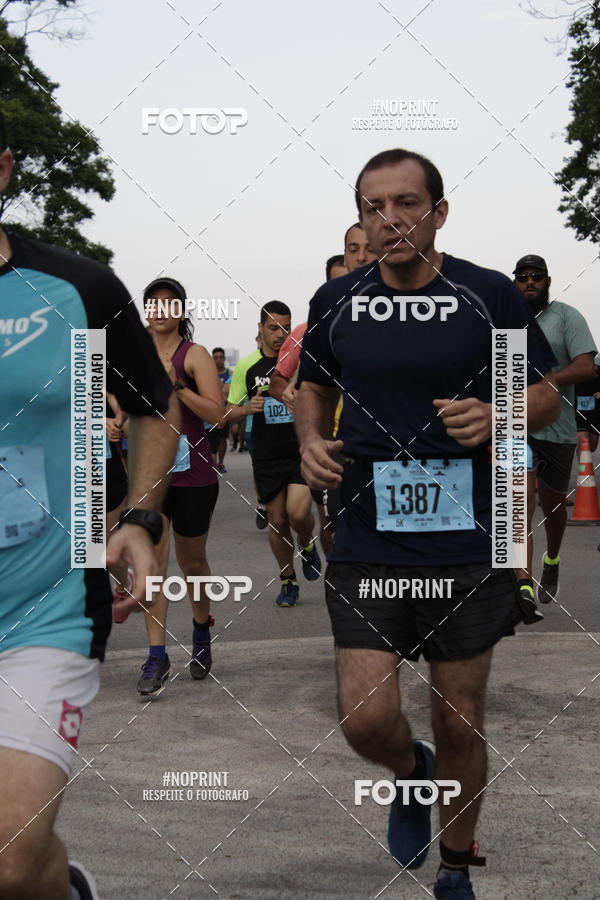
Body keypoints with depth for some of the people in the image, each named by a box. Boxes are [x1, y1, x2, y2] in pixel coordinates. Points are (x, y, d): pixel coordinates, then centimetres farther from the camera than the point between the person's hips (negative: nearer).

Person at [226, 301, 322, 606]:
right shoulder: (247, 366, 2)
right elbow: (230, 411, 8)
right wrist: (248, 408, -14)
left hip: (302, 452, -2)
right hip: (266, 456, 2)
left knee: (298, 514, -18)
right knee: (277, 521, 5)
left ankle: (307, 545, 17)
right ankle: (288, 581, 23)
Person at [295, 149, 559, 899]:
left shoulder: (490, 296, -4)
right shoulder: (335, 302, 2)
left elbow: (544, 393, 5)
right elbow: (313, 387, 19)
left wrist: (494, 416, -17)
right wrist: (311, 440, -2)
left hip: (469, 548, -1)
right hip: (367, 547, 1)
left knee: (460, 724, 8)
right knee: (365, 719, -7)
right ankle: (411, 771, 31)